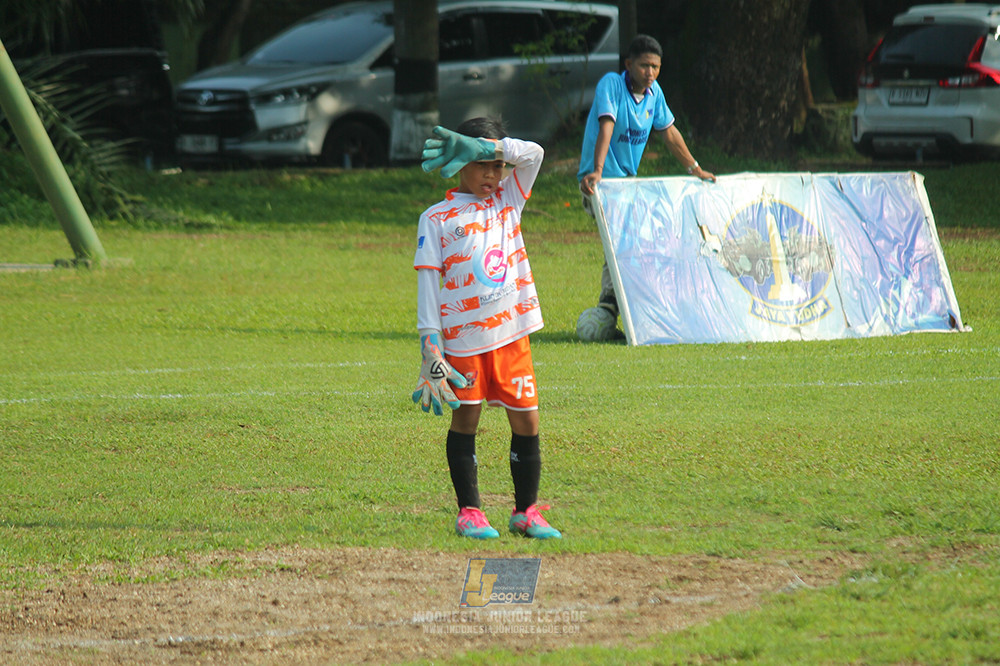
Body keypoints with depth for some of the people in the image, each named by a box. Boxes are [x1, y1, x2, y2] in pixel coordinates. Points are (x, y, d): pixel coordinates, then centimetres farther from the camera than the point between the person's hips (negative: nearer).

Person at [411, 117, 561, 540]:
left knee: (527, 422, 3)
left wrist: (483, 147, -12)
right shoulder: (437, 219, 0)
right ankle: (469, 512, 11)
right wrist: (430, 346, -12)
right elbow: (428, 282, -4)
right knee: (465, 420, 3)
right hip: (463, 335, -4)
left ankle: (526, 512, 13)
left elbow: (533, 154, 1)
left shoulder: (507, 200, 12)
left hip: (512, 332, 4)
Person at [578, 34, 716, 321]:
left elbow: (669, 131, 18)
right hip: (601, 180, -8)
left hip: (628, 179, 8)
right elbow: (606, 127, -28)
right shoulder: (611, 84, -16)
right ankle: (608, 306, -17)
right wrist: (597, 171, -40)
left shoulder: (654, 92, 4)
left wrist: (695, 169, 24)